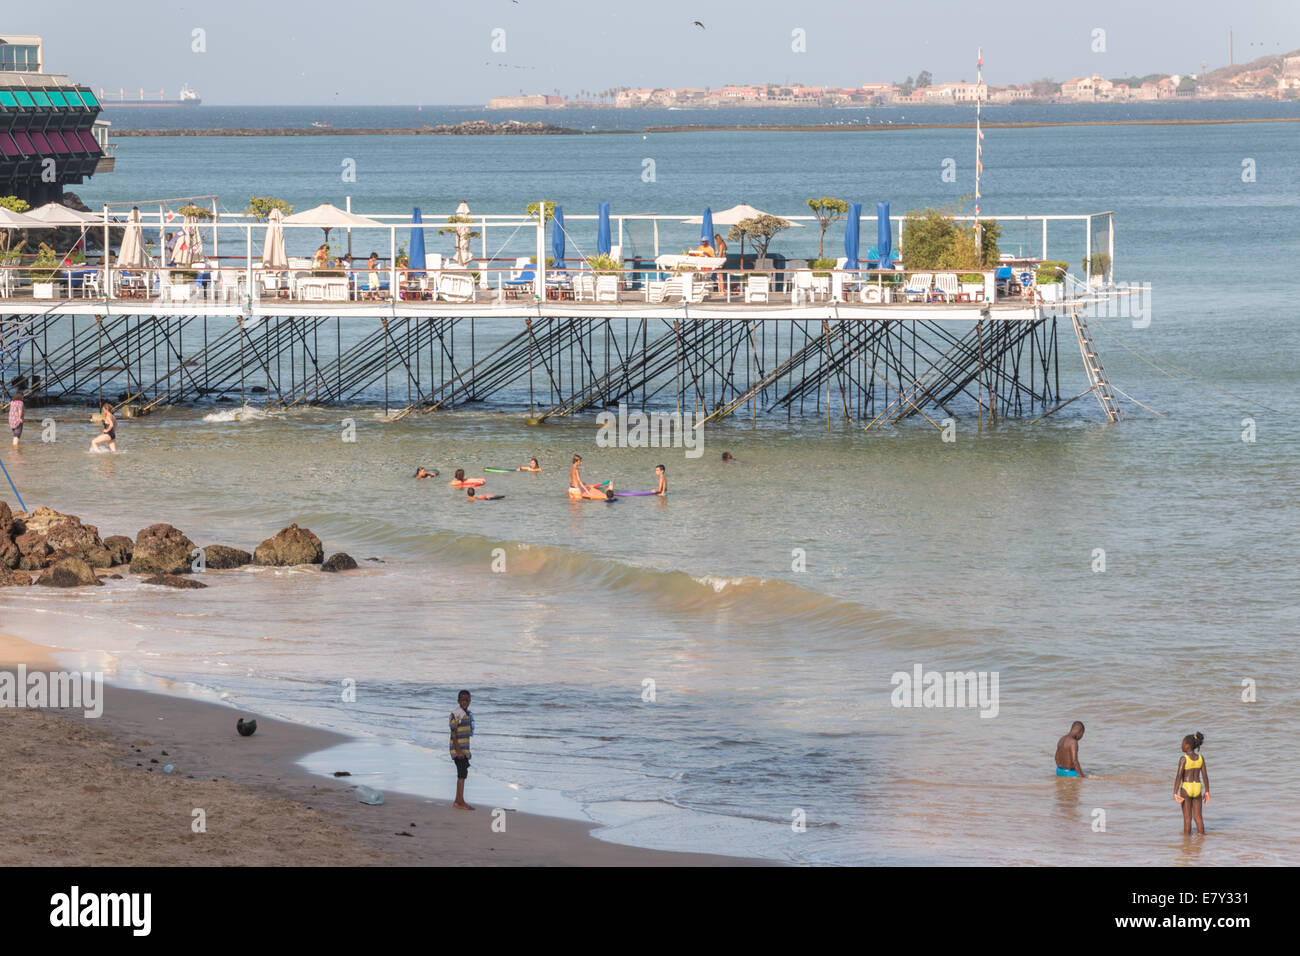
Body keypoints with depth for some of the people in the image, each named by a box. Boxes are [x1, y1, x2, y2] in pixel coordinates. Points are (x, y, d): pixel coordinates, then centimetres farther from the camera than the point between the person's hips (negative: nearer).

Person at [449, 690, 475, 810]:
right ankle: (461, 802, -11)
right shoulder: (456, 714, -13)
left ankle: (458, 801, 17)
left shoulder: (467, 714, 14)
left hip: (464, 749, 9)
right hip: (457, 748, -9)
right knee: (462, 774, -11)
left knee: (462, 774, 11)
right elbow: (453, 733, -16)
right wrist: (458, 751, -22)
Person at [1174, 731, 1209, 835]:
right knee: (1198, 816, 13)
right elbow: (1205, 776, 3)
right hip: (1198, 788, 4)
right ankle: (1202, 835, 12)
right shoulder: (1200, 758, 0)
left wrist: (1175, 793, -15)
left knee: (1187, 817, 5)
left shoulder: (1183, 759, -13)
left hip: (1186, 788, -4)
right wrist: (1207, 791, 11)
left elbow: (1179, 777, -16)